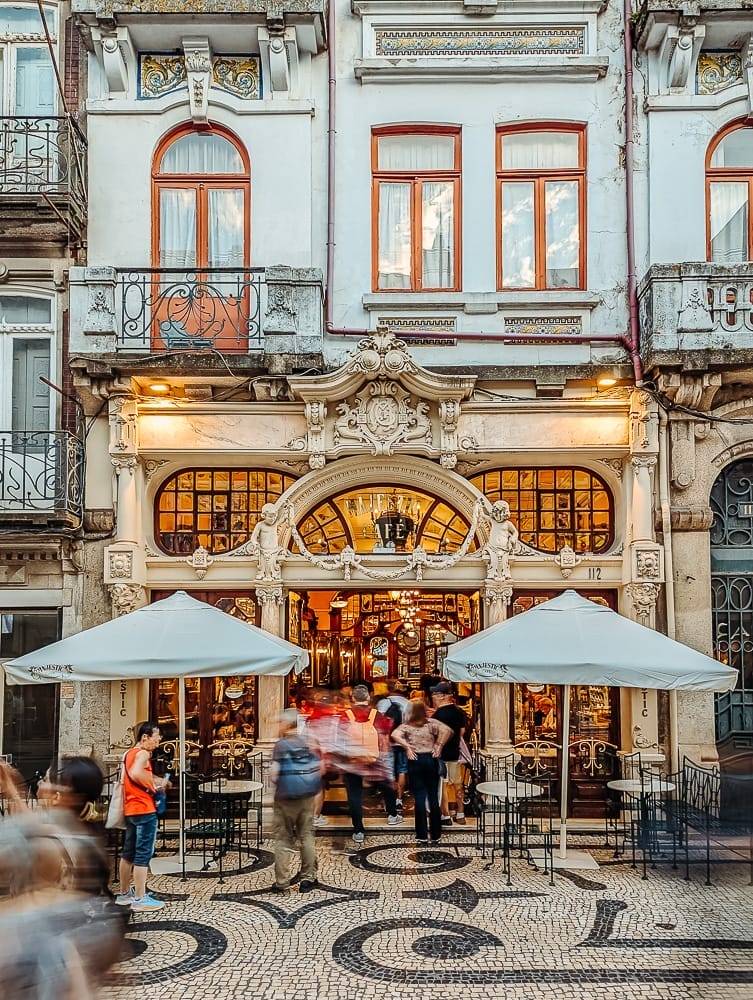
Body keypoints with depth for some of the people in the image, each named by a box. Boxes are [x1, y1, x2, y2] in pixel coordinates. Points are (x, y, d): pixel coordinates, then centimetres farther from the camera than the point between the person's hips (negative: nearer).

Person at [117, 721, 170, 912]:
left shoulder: (129, 753, 16)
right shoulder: (142, 753, -13)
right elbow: (135, 773, -32)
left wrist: (155, 780, 14)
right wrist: (153, 785, -19)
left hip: (130, 809, 10)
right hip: (144, 809, -10)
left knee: (129, 852, 15)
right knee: (143, 854, -6)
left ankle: (124, 894, 22)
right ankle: (140, 899, -5)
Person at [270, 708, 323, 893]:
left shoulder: (281, 745, -11)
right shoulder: (308, 743, 2)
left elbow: (275, 772, -19)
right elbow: (321, 767, 2)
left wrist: (277, 784, 1)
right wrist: (310, 784, 11)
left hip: (285, 798, -4)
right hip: (307, 797, 4)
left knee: (283, 840, 6)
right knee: (307, 836, 12)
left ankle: (281, 882, 8)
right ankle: (308, 879, 17)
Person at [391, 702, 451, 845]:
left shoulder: (406, 726, 2)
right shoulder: (431, 723, 3)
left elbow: (395, 735, -16)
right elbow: (447, 730, -12)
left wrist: (407, 747, -10)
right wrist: (439, 745, -6)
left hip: (415, 760, -1)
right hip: (431, 759, 1)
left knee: (419, 798, 4)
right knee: (433, 797, 7)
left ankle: (422, 835, 5)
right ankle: (436, 835, 10)